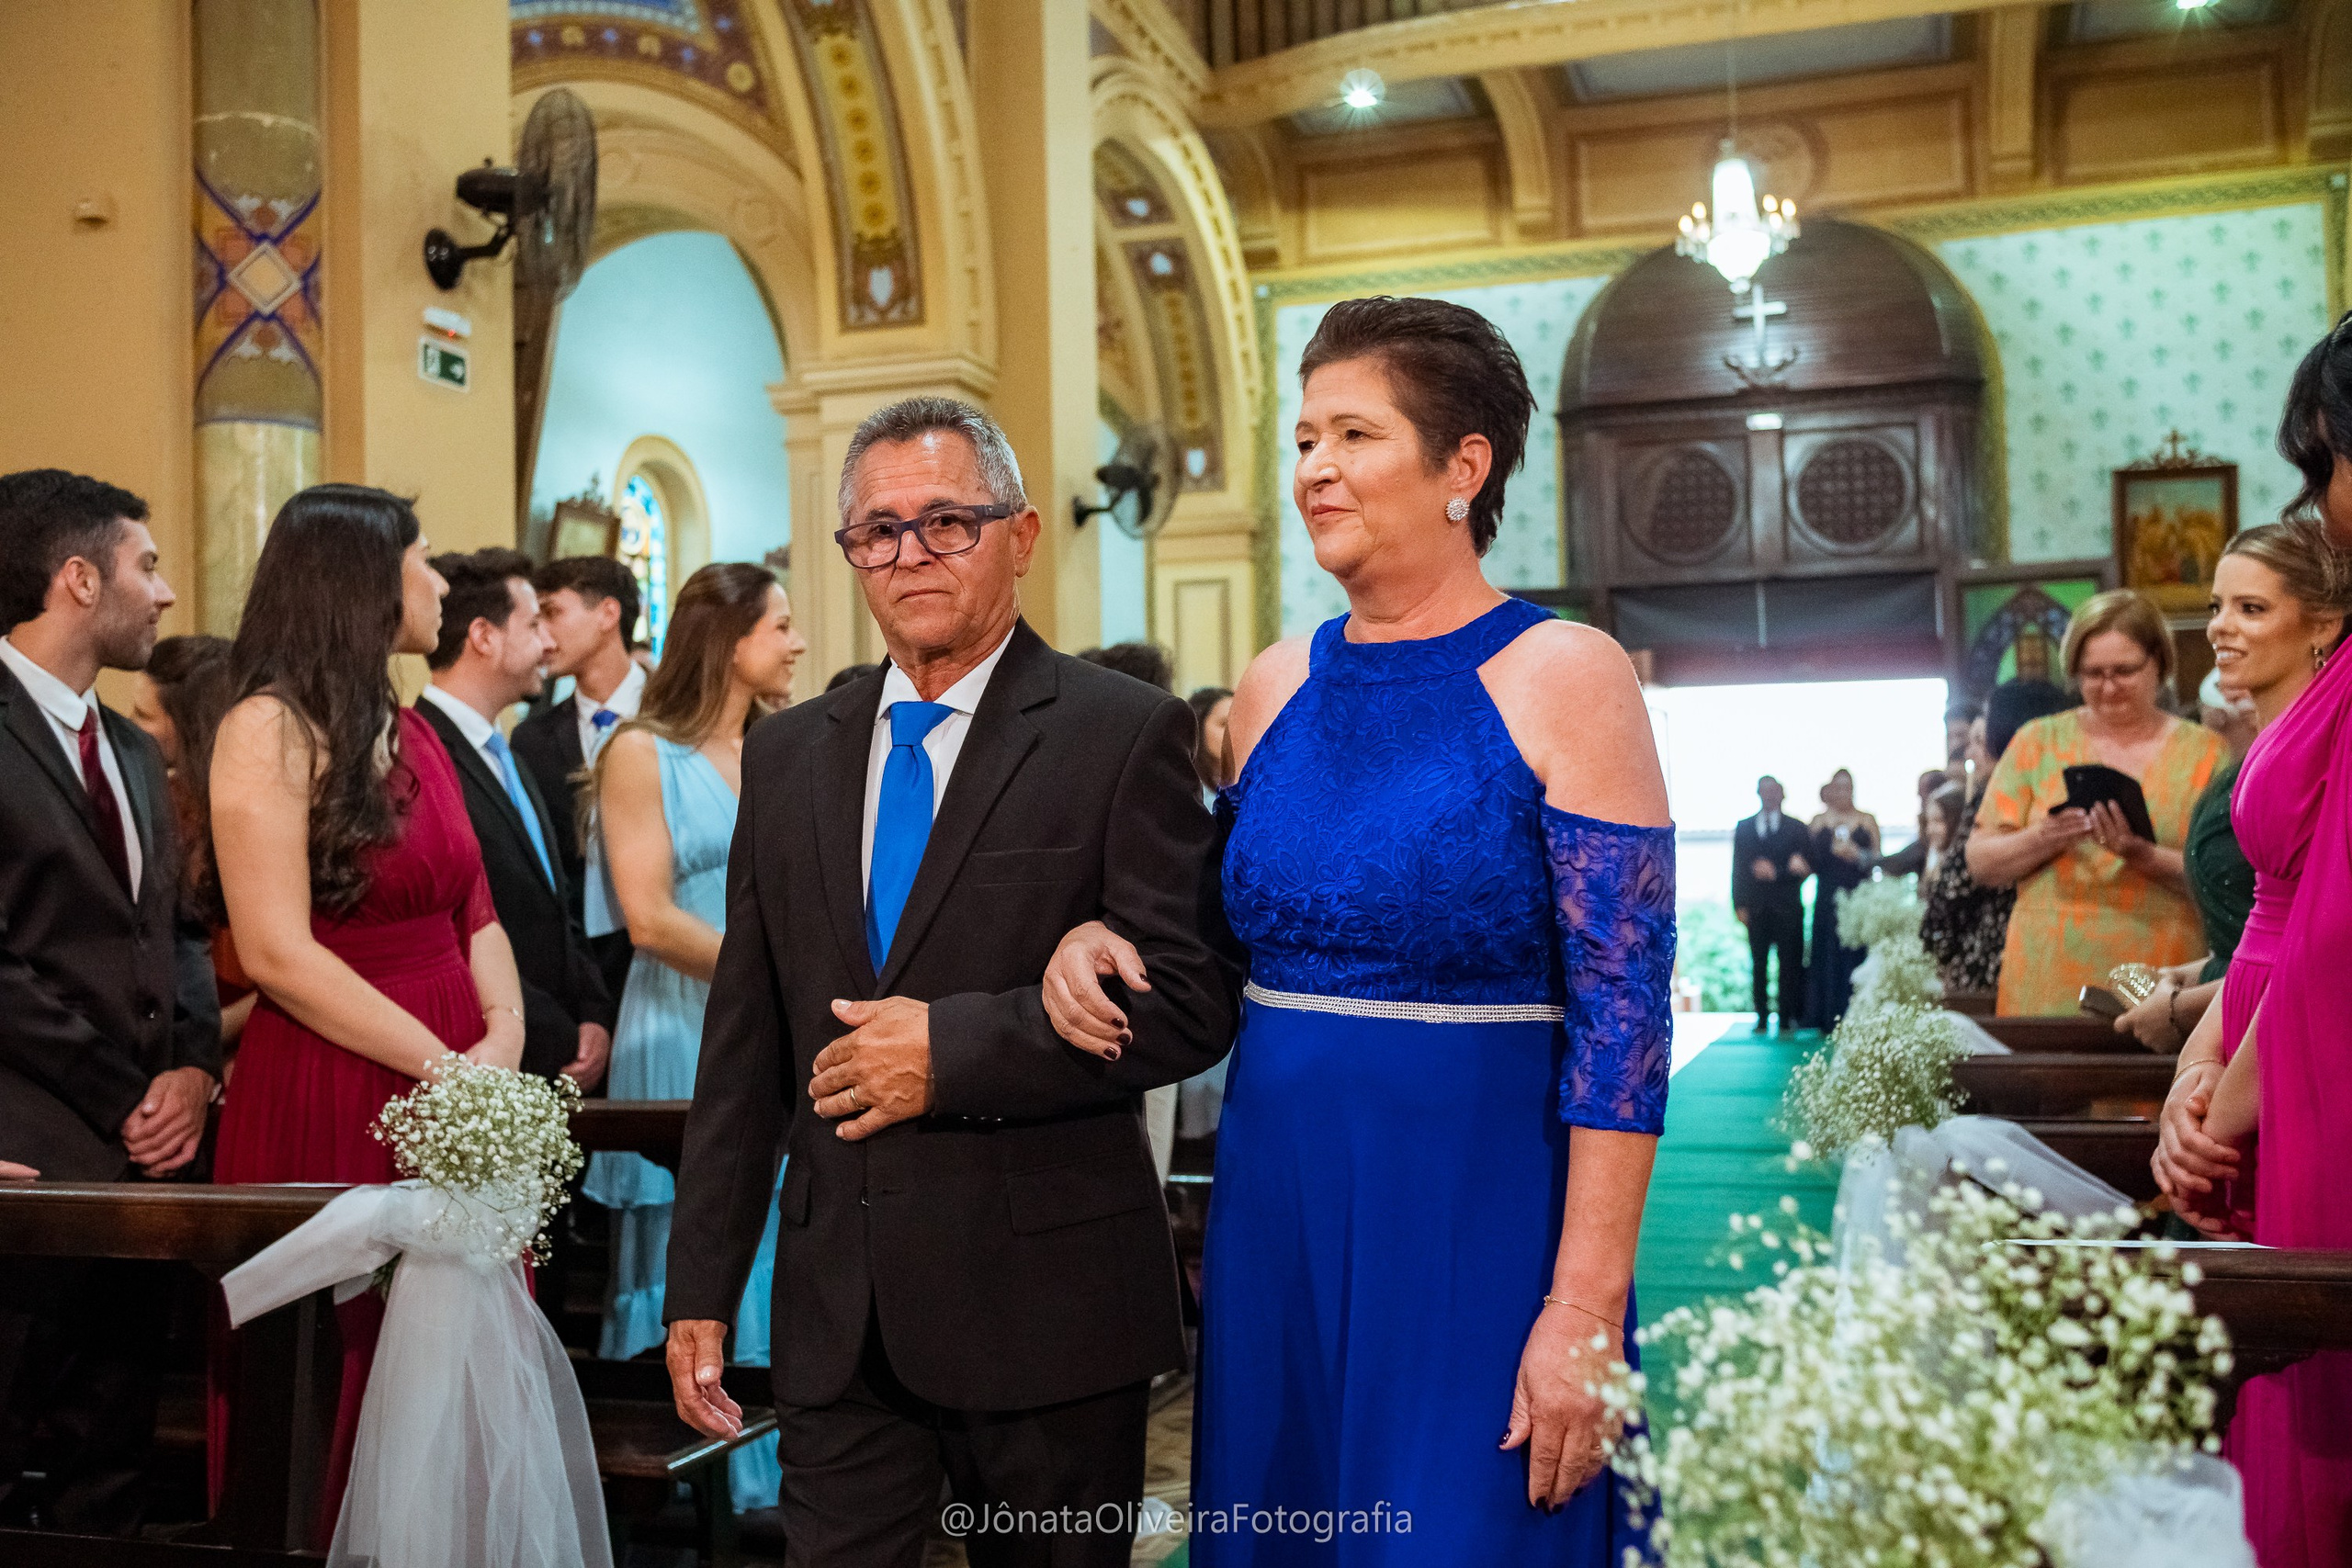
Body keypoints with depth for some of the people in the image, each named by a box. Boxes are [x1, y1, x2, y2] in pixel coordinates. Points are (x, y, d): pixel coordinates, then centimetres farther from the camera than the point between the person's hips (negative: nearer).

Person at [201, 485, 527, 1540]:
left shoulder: (412, 731, 15)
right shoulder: (271, 728, -8)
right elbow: (278, 952, -15)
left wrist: (504, 1037, -5)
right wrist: (444, 1066, -15)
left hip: (460, 1098, 7)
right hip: (327, 1097, -7)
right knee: (343, 1376, 2)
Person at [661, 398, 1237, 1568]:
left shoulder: (1123, 734, -6)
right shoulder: (789, 754, 9)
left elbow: (1193, 999, -12)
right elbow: (744, 1042, 10)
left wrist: (954, 1047, -19)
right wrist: (703, 1286, 9)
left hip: (1046, 1311, -3)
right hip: (836, 1316, 4)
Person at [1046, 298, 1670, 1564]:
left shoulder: (1563, 677, -9)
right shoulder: (1275, 686, 6)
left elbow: (1623, 1012, -13)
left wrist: (1586, 1308, -17)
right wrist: (1099, 938, -3)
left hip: (1474, 1229, -5)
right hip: (1273, 1218, 5)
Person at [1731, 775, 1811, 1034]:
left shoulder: (1796, 828, 9)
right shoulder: (1743, 828, 13)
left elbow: (1808, 866, 2)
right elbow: (1738, 868, 9)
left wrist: (1776, 873, -11)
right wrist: (1739, 904, 0)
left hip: (1787, 907, -1)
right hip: (1756, 907, 1)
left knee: (1789, 964, -3)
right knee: (1758, 964, 1)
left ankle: (1788, 1017, 2)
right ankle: (1762, 1018, 5)